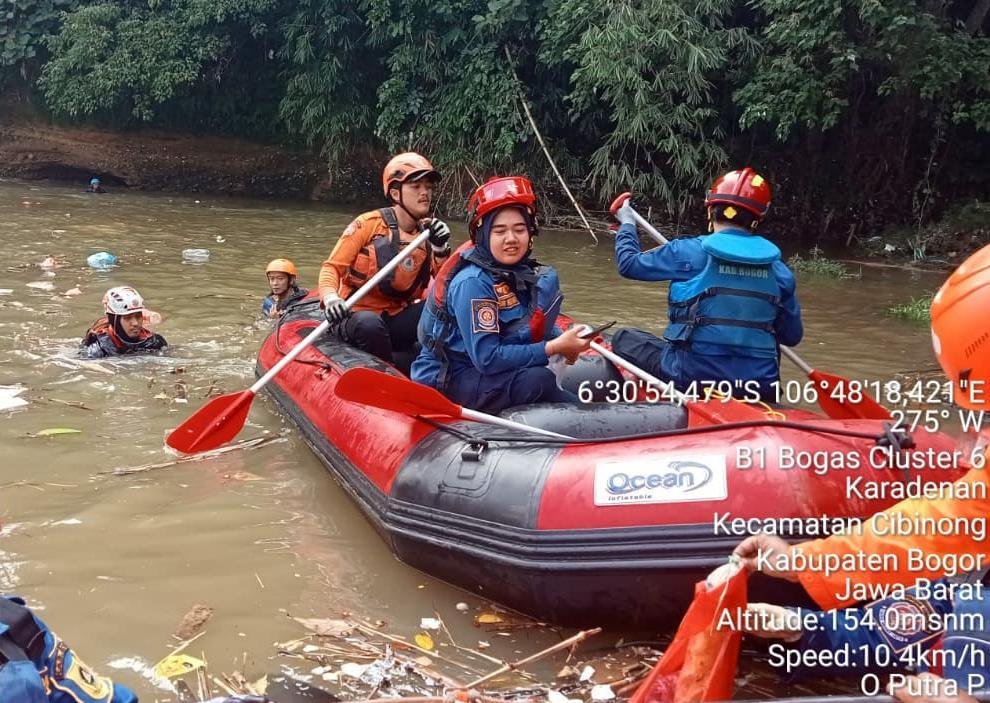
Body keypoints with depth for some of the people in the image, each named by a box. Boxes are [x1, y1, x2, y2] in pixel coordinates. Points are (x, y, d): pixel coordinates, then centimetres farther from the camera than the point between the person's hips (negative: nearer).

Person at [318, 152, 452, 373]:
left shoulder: (428, 234, 7)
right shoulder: (369, 224, -7)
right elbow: (332, 267, -8)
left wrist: (441, 250, -13)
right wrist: (331, 298, -29)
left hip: (396, 321, 4)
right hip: (356, 316, -4)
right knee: (369, 323, -39)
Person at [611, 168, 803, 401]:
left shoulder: (689, 252, -6)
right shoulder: (779, 270, 3)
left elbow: (629, 263, 6)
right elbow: (792, 336, 9)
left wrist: (627, 224, 25)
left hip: (694, 376, -3)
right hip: (759, 386, 4)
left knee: (624, 339, 16)